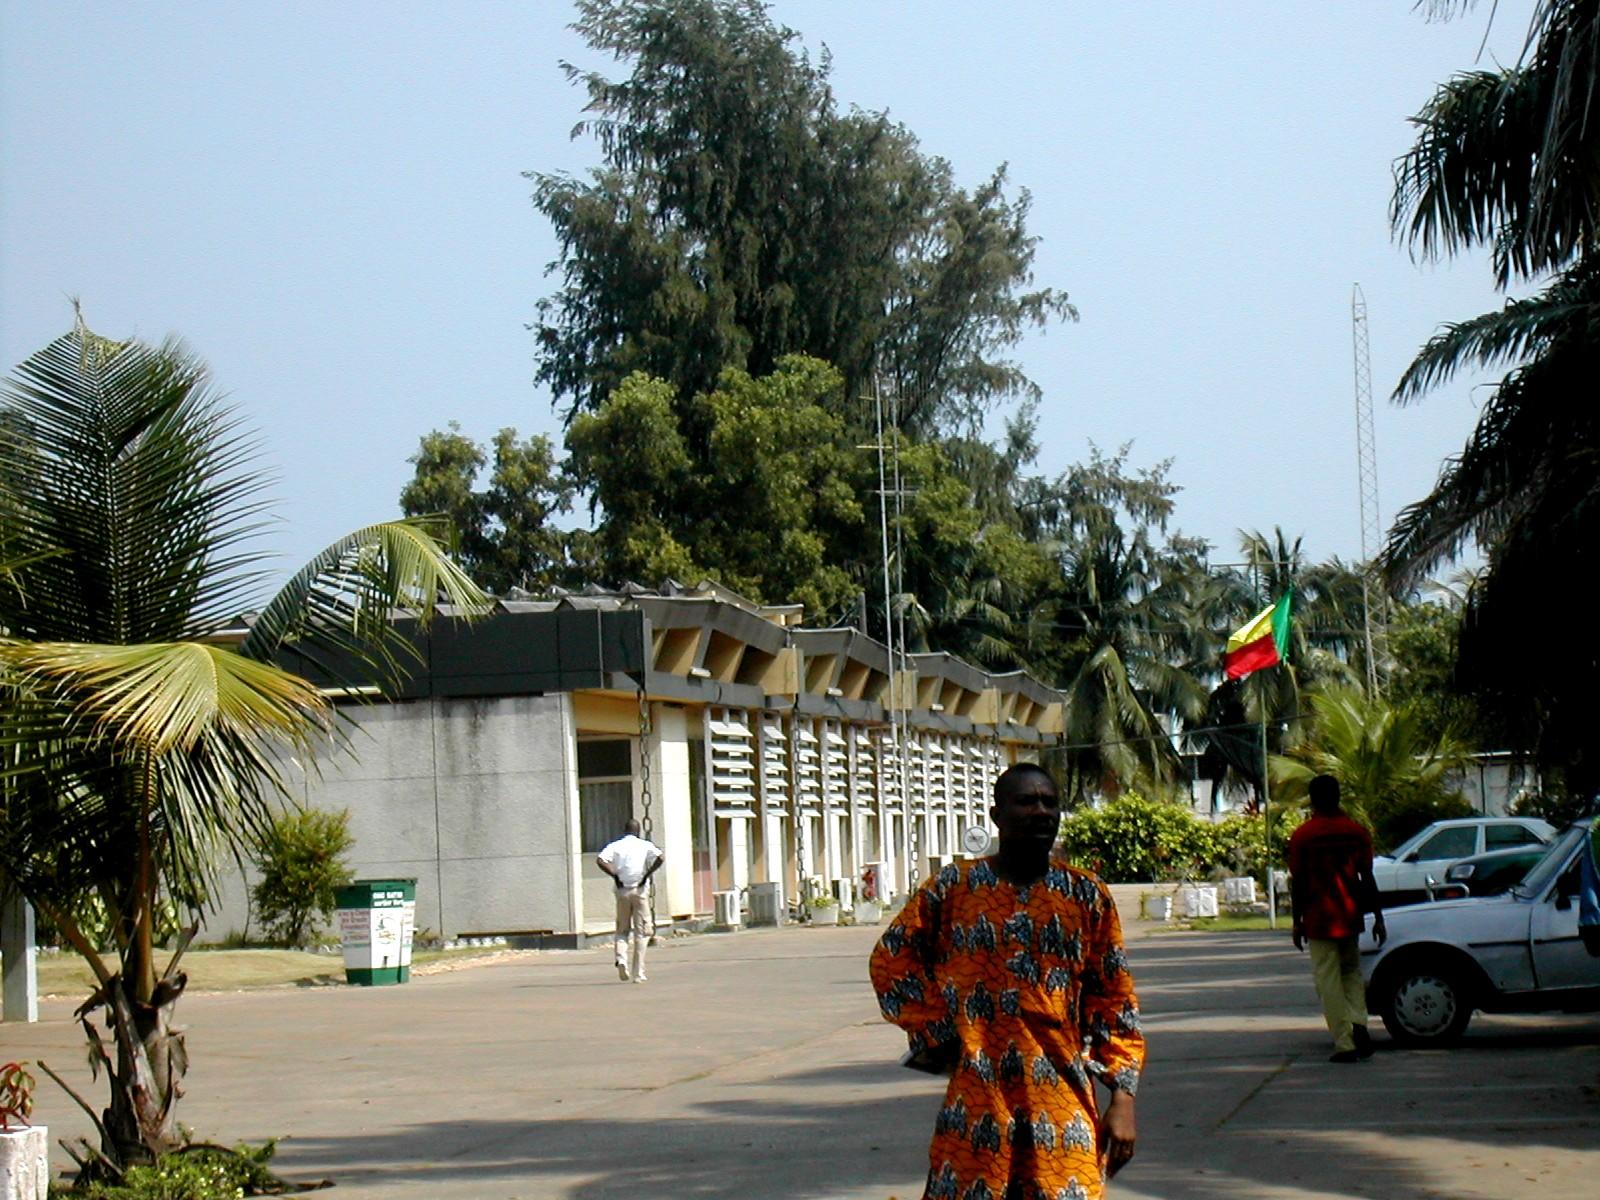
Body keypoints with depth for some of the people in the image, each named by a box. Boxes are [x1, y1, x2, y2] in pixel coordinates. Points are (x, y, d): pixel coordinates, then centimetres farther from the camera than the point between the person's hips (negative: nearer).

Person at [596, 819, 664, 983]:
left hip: (622, 891, 1)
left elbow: (600, 860, -11)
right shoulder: (645, 845, 2)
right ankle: (638, 973, 3)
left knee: (622, 930, 14)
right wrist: (647, 874, -7)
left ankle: (621, 958, -13)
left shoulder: (615, 846, 5)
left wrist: (615, 875, -5)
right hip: (640, 890, -1)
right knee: (641, 932, 5)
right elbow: (661, 858, -14)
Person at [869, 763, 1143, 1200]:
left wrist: (1122, 1096, 1)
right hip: (976, 1104, 0)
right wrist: (937, 1034, 3)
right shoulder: (953, 888, 2)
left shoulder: (1086, 895, 5)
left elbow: (1114, 1000, 7)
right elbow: (890, 960, 11)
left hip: (1064, 1104, 1)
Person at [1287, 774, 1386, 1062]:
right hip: (1350, 917, 4)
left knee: (1329, 982, 0)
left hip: (1319, 919, -4)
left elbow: (1298, 883, -5)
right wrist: (1378, 917, 8)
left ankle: (1345, 1045, -4)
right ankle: (1358, 1024, -2)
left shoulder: (1303, 835, -6)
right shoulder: (1357, 832, 3)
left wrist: (1297, 922, 3)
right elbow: (1367, 879, 3)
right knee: (1352, 972, 20)